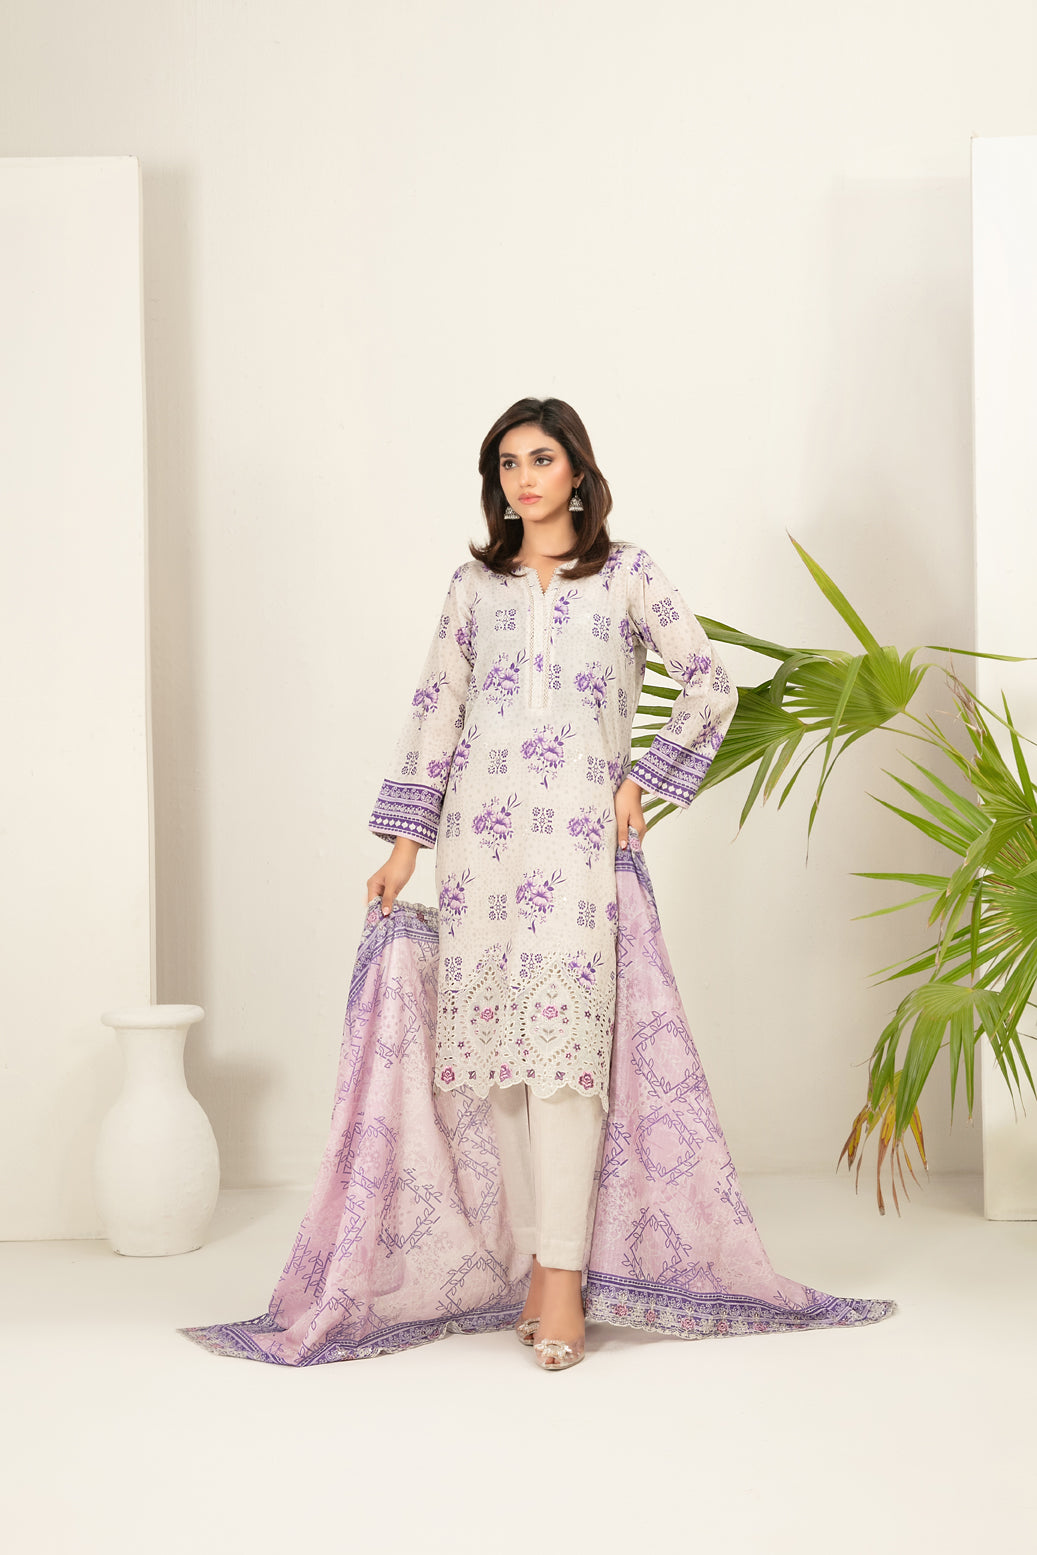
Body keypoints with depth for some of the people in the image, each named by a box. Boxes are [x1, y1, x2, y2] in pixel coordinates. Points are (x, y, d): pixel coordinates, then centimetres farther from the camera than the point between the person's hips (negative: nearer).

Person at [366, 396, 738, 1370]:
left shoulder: (626, 576, 7)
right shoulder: (474, 585, 14)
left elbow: (712, 686, 8)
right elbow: (434, 712, 13)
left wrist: (646, 779, 3)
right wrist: (403, 846, 9)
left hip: (576, 832, -3)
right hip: (482, 826, 3)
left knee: (561, 1039, -12)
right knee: (502, 1044, 1)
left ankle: (564, 1275, -9)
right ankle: (539, 1259, 9)